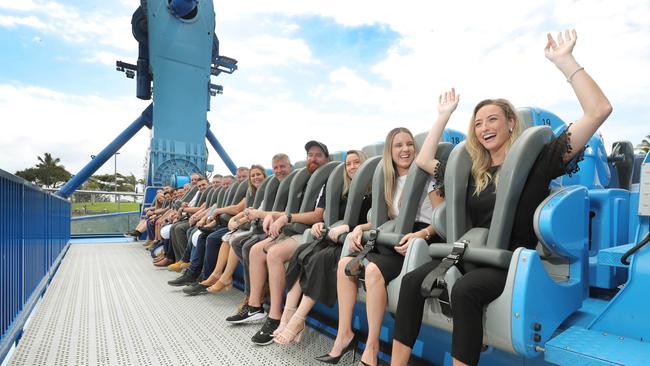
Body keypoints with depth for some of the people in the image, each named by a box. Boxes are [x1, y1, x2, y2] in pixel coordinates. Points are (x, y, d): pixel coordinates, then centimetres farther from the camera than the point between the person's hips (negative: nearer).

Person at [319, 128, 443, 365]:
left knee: (374, 269, -32)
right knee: (345, 263, -13)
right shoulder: (392, 181, 18)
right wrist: (360, 227, 3)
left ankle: (372, 346, -18)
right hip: (396, 241, 7)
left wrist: (421, 234, -25)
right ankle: (345, 333, -4)